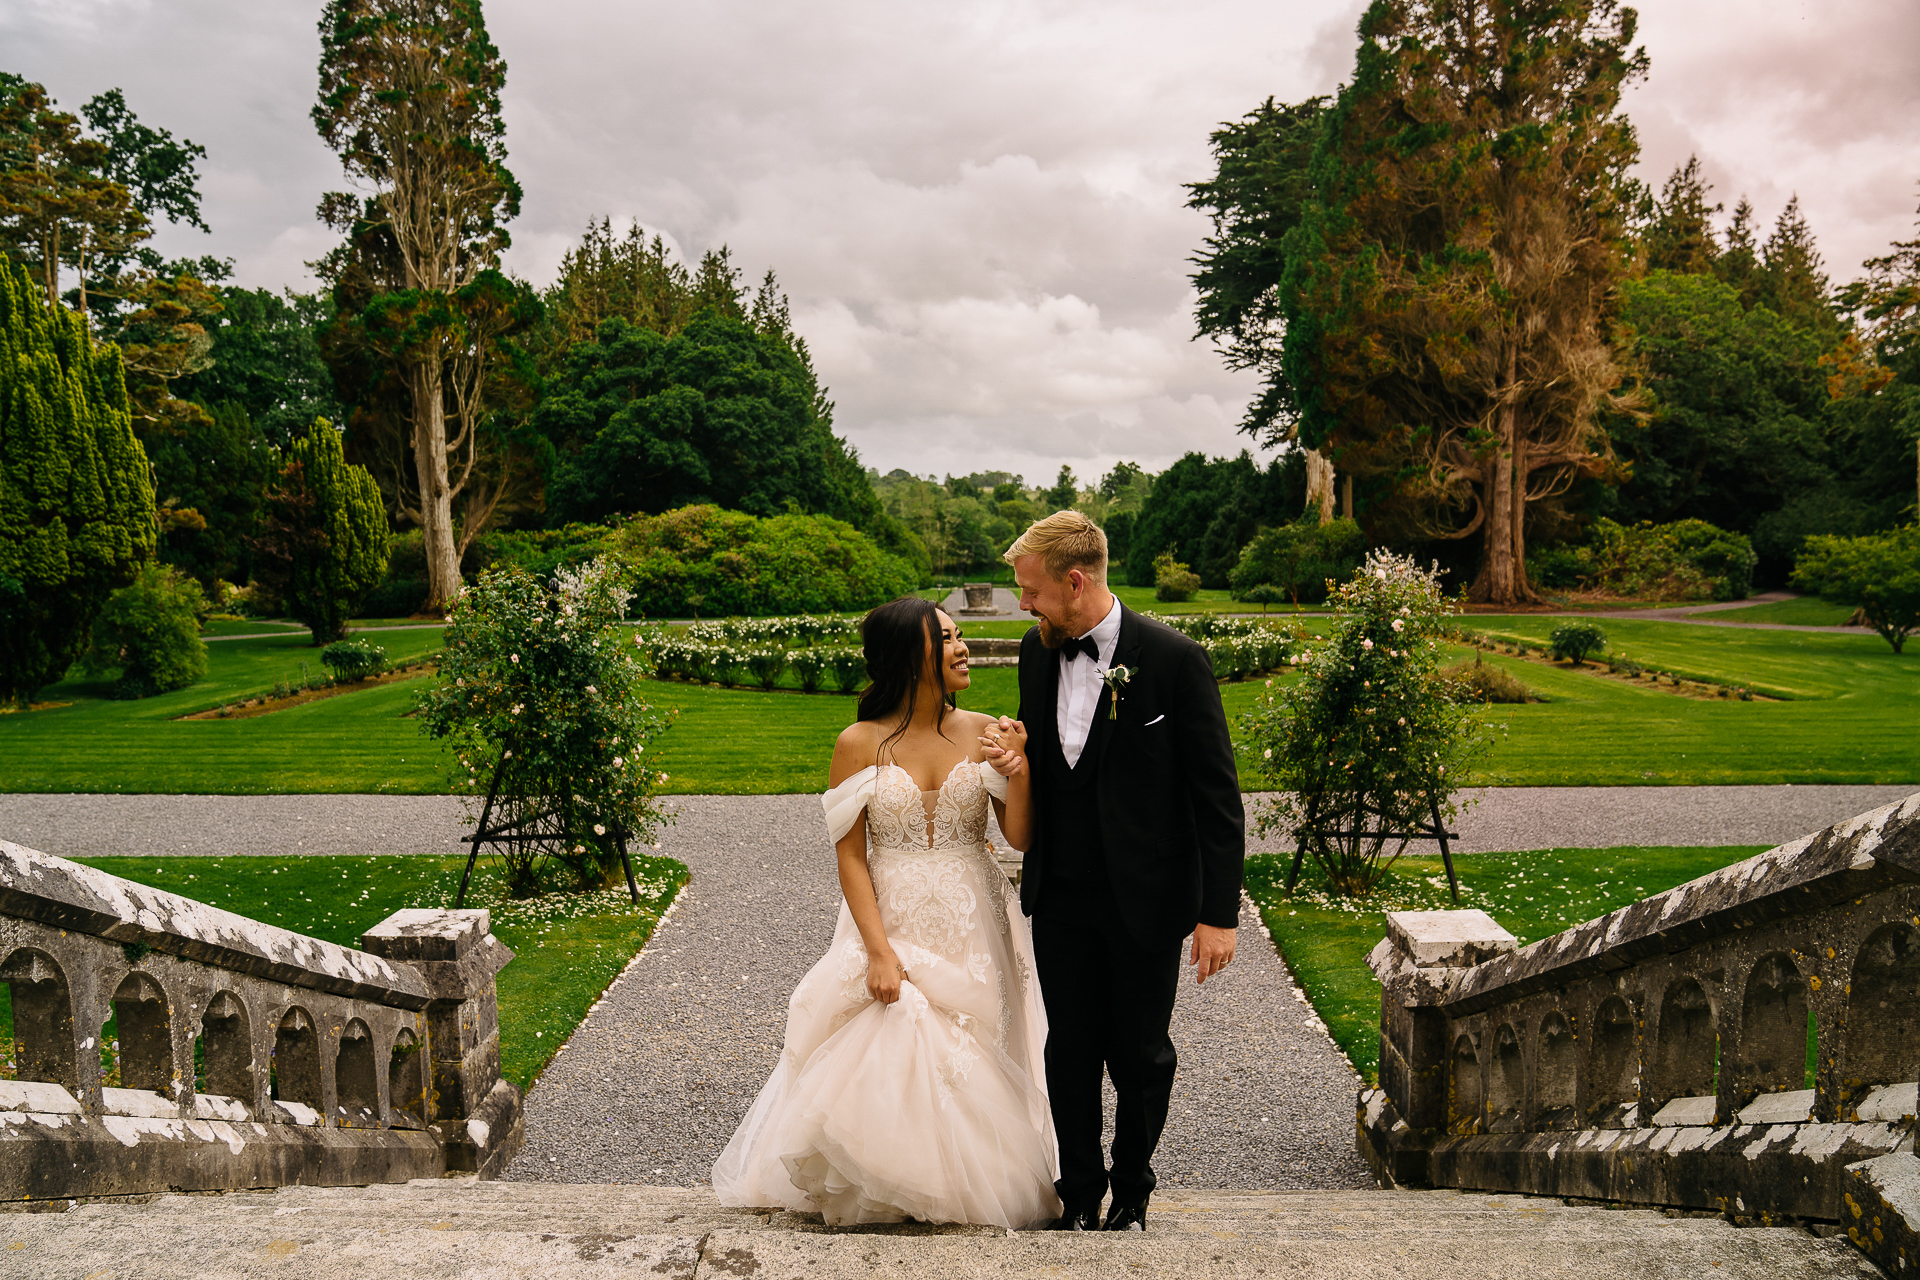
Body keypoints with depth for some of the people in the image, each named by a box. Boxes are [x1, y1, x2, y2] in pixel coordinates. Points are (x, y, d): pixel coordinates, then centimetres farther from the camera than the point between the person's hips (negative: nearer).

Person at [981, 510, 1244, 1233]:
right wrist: (1016, 754, -7)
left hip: (1144, 902, -4)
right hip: (1060, 901, 4)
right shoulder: (1037, 653, 2)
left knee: (1141, 1059, 11)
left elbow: (1218, 796, -12)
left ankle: (1131, 1190, 33)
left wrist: (1219, 912, -14)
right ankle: (1080, 1192, 32)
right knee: (1070, 1052, 14)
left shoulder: (1174, 659, -14)